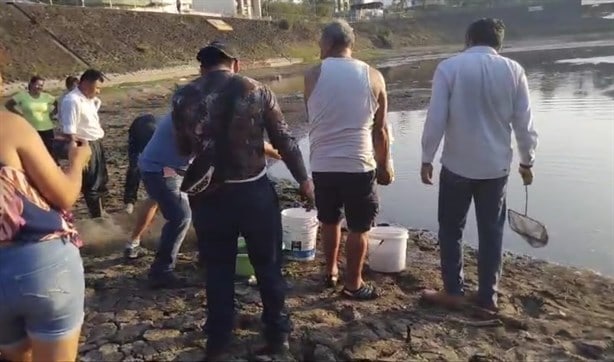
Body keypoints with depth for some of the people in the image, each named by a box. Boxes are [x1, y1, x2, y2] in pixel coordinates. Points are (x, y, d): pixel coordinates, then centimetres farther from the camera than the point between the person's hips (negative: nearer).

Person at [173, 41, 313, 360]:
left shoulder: (184, 97, -2)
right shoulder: (257, 91, -5)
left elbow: (183, 148, 8)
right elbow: (285, 141, -2)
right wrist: (303, 180, 8)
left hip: (209, 195, 1)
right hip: (255, 191, -1)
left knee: (218, 270, 15)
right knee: (268, 265, 15)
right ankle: (278, 334, 29)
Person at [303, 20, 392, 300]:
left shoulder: (313, 75, -3)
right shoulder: (373, 76, -2)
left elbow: (312, 119, 9)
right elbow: (380, 130, 2)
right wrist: (384, 166, 12)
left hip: (322, 164, 2)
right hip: (359, 164, -1)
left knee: (329, 221, 21)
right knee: (359, 227, 11)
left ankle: (331, 270, 35)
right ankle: (353, 284, 20)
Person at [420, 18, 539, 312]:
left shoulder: (449, 67, -6)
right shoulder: (513, 70, 0)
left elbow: (436, 119, -11)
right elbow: (524, 123, 3)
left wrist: (426, 159, -2)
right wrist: (527, 161, 15)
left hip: (457, 165, -2)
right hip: (496, 166, 2)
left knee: (451, 229, 13)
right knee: (491, 232, 12)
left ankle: (453, 291, 19)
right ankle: (487, 297, 20)